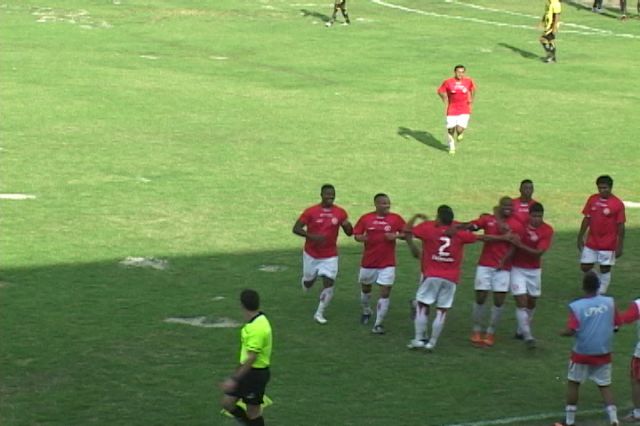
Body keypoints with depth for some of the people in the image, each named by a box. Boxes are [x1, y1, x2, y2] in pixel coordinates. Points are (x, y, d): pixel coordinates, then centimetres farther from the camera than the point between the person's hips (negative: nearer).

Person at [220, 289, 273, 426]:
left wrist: (234, 379, -26)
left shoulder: (256, 328, -26)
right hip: (249, 371, 9)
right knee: (227, 403, 10)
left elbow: (251, 358, -28)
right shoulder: (257, 321, 5)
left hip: (256, 374, -9)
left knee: (252, 412, 3)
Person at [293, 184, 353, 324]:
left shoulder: (340, 212, -5)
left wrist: (347, 226, -21)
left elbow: (349, 233, 3)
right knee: (308, 282, 15)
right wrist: (311, 236, -29)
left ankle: (319, 313, 3)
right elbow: (296, 228, -13)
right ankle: (306, 283, 54)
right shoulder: (311, 211, -12)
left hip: (330, 256, 1)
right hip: (311, 254, -1)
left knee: (329, 284, -11)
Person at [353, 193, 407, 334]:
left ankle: (378, 324, -4)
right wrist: (361, 238, -20)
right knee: (365, 288, 19)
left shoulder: (395, 218, -4)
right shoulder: (366, 218, -3)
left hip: (387, 264, -1)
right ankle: (366, 311, 48)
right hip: (368, 262, 2)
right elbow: (356, 234, 2)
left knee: (385, 293, -10)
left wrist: (396, 235, -18)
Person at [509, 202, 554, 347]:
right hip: (517, 269, -2)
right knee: (521, 302, -12)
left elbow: (538, 252, -21)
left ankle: (521, 330, 35)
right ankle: (528, 336, -12)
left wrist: (520, 245, -30)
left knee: (532, 303, 14)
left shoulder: (547, 230, -12)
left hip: (534, 270, 2)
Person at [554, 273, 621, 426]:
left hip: (582, 353, -3)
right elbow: (616, 324, 2)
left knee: (573, 383, 14)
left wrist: (562, 333, 1)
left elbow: (570, 331, -20)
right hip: (603, 353, 3)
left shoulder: (576, 306, -16)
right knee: (605, 386, 11)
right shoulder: (609, 302, -6)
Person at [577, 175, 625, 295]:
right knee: (585, 267, 4)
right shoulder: (592, 199, 0)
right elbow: (586, 219, 8)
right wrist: (580, 238, 8)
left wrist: (620, 246, -8)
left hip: (608, 245, -4)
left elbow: (620, 226, -8)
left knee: (605, 269, 3)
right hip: (591, 243, 4)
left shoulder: (618, 204, -11)